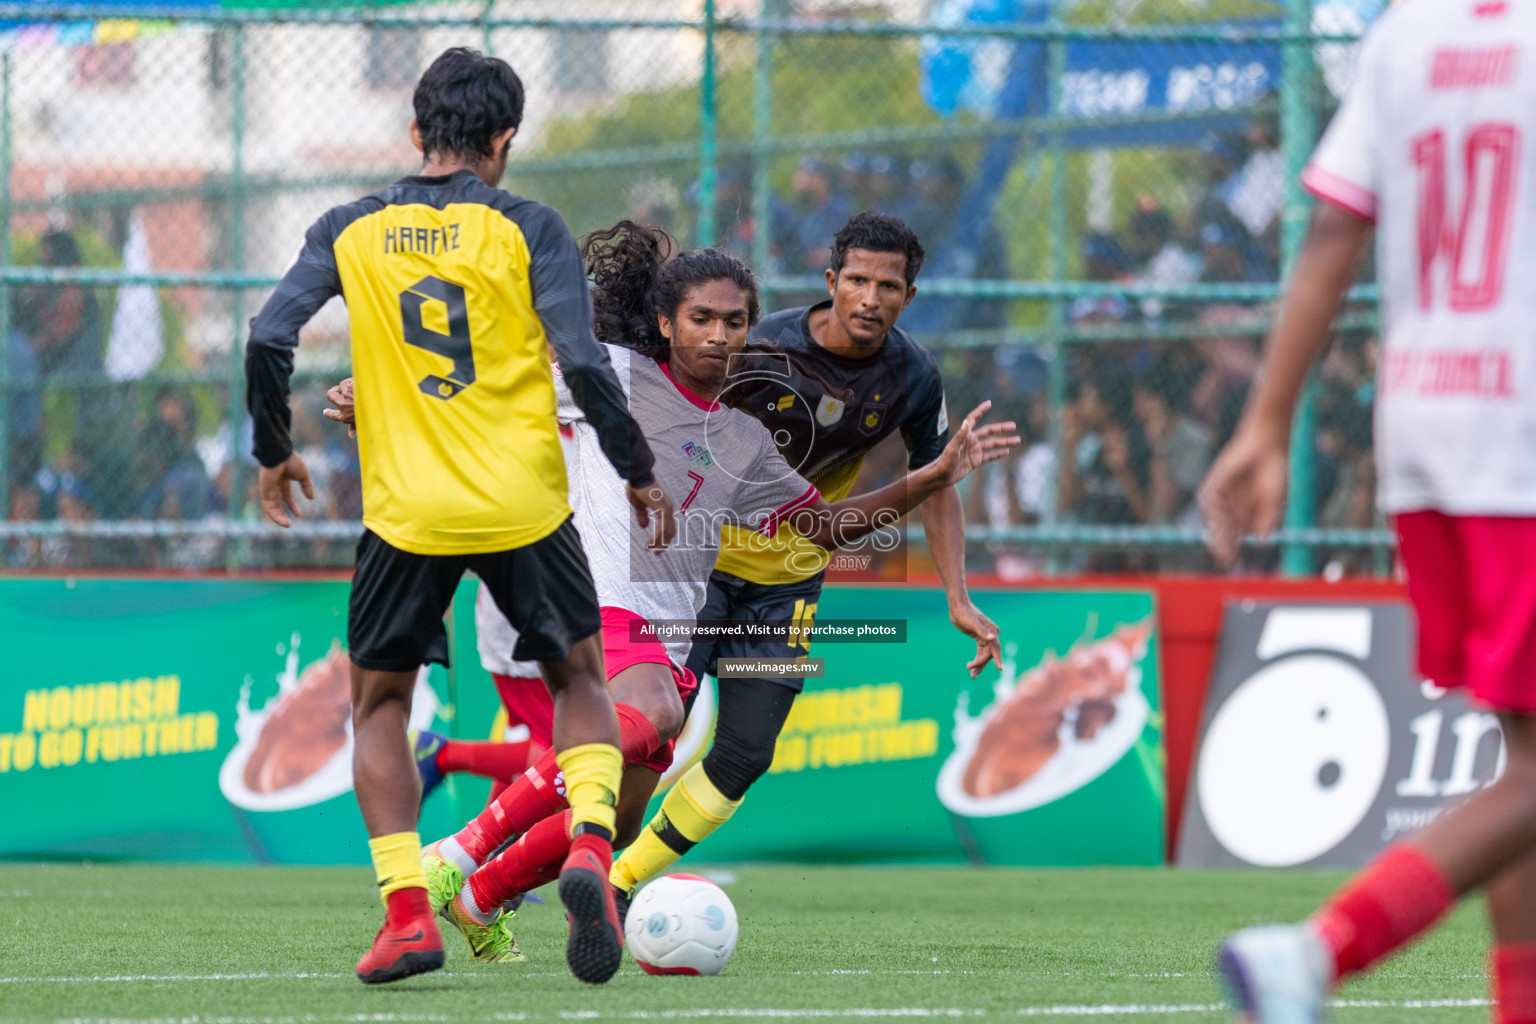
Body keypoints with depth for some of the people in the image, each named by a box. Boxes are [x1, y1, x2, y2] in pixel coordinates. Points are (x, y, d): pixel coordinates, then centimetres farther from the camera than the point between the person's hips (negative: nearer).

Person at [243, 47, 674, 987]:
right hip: (525, 507, -1)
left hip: (405, 513, 1)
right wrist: (639, 474, 3)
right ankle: (590, 847, -7)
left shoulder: (350, 233, 4)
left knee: (380, 702, 17)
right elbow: (584, 364, -9)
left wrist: (275, 453, 13)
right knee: (580, 679, 19)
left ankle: (406, 911, 2)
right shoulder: (529, 230, -2)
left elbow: (269, 341, -3)